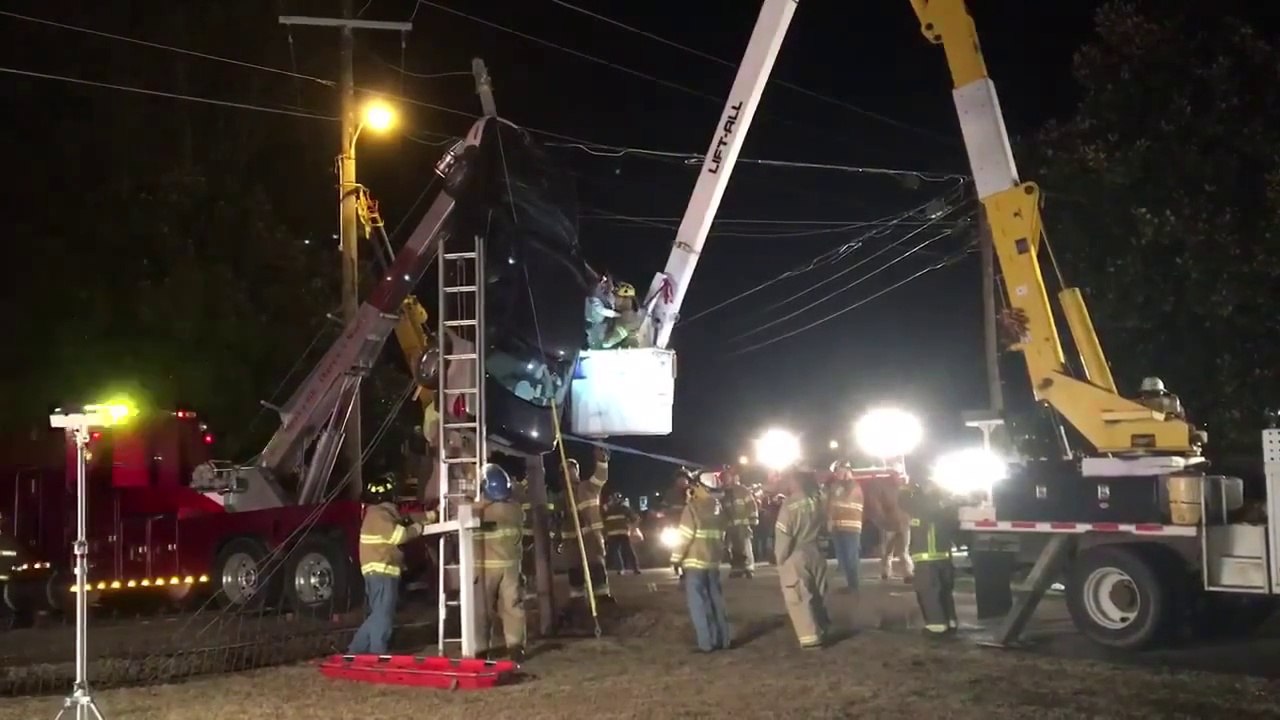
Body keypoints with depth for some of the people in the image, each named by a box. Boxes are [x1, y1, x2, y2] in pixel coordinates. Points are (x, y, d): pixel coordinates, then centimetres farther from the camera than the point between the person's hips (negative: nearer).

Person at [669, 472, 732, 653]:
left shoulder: (692, 507, -14)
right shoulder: (718, 508, 9)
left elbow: (684, 536, -15)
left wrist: (676, 558, -6)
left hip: (694, 562, -7)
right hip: (713, 561, 7)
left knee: (698, 604, -3)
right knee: (716, 601, 13)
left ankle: (706, 643, -4)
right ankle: (724, 639, 16)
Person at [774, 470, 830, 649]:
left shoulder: (789, 506, -19)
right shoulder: (817, 502, -4)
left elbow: (783, 536, -16)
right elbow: (823, 525, 7)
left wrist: (779, 559, -4)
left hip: (795, 556, -6)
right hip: (816, 553, 6)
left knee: (799, 599, 1)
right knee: (818, 594, 17)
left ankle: (811, 637, -1)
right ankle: (821, 631, 28)